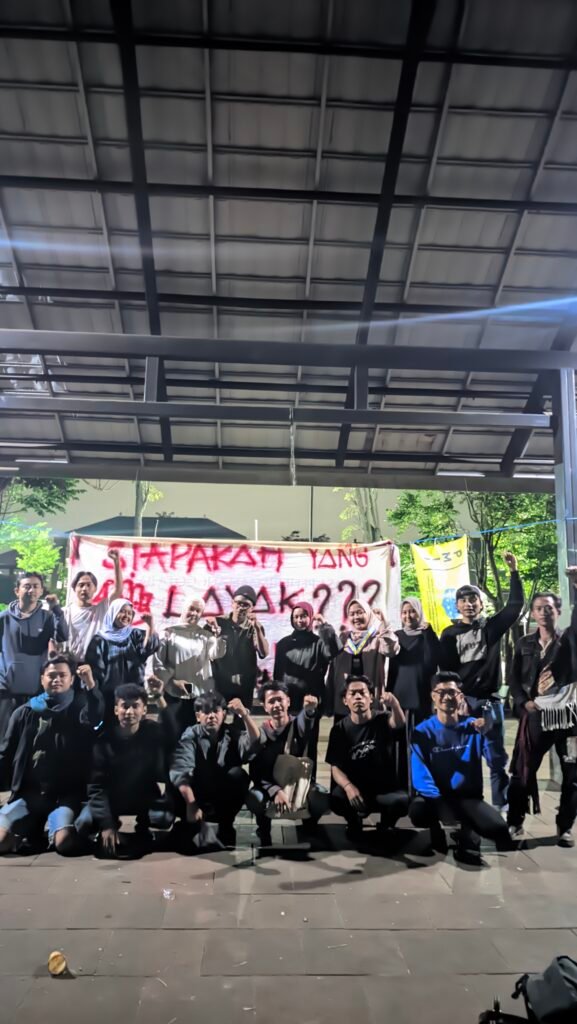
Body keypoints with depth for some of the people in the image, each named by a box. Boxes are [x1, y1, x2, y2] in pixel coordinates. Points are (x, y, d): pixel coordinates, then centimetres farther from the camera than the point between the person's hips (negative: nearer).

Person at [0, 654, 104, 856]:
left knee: (64, 842, -26)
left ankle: (52, 827, 8)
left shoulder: (79, 710, 2)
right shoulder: (25, 713, 9)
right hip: (28, 792, 2)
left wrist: (91, 684, -34)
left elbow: (97, 718, -22)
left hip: (66, 794, -2)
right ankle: (34, 827, 11)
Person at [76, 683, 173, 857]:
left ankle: (142, 830, 7)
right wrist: (106, 824, -27)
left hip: (145, 799, -1)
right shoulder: (104, 739, -16)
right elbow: (97, 785, -19)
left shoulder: (155, 733, -15)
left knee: (166, 817, -29)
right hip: (111, 798, 1)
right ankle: (110, 833, 10)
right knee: (84, 823, -25)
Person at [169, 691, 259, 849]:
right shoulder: (190, 735, -9)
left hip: (225, 799, 1)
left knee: (237, 774, -26)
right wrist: (191, 805, -37)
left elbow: (255, 743, -25)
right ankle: (194, 829, -5)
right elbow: (181, 771, -24)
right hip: (197, 796, -1)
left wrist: (244, 714, -39)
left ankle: (226, 825, -10)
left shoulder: (232, 734, -4)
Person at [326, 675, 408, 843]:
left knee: (402, 801, -32)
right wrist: (348, 786, -29)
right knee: (336, 800, -32)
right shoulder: (339, 729, -2)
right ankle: (354, 821, 6)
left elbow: (399, 723, -31)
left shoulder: (383, 720, -6)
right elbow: (335, 767, -6)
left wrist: (394, 704, -55)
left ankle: (385, 825, 5)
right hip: (354, 788, 1)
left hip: (385, 788, 0)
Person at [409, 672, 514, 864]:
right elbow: (420, 776, -11)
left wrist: (488, 734, -25)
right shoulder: (423, 731, -4)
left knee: (498, 827, -29)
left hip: (469, 798, 0)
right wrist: (439, 803, -27)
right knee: (418, 811, -34)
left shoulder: (474, 727, 1)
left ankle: (466, 833, 5)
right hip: (437, 798, 0)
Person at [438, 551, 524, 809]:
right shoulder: (450, 634, 4)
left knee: (497, 756, 5)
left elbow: (516, 604, -3)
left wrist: (514, 571, -8)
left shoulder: (492, 626, 5)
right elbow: (445, 670, 2)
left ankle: (501, 805, 14)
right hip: (462, 700, 0)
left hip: (490, 700, 1)